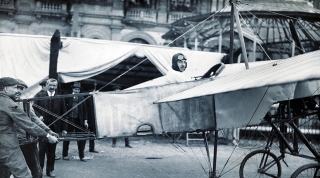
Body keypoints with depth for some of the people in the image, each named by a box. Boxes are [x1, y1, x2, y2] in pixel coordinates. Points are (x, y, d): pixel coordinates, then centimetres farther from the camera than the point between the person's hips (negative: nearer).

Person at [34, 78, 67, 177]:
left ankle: (50, 170, 18)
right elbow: (34, 108, 1)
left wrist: (64, 128, 1)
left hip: (55, 128, 1)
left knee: (52, 150, 8)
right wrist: (39, 116, -18)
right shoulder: (39, 95, 3)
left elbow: (63, 113, 4)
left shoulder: (60, 97, 5)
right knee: (42, 149, 3)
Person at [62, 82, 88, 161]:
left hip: (79, 121, 2)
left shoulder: (81, 98, 5)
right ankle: (65, 155, 19)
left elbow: (85, 110, 7)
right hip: (69, 120, -2)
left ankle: (81, 156, 10)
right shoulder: (68, 97, -3)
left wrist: (85, 120, 3)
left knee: (81, 139, 2)